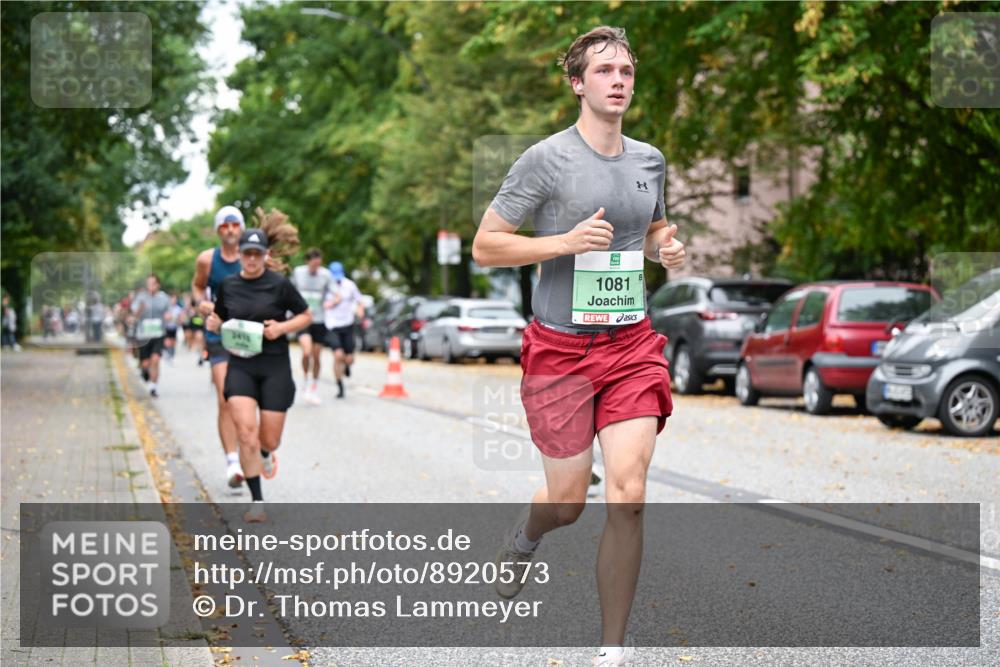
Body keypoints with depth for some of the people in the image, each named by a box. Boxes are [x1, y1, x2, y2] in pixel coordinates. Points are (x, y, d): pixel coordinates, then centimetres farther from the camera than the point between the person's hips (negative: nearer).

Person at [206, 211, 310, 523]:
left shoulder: (280, 284, -4)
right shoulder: (228, 285, 5)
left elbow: (306, 316, 5)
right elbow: (221, 319, 20)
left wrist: (282, 327, -12)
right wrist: (213, 323, -3)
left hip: (275, 368, -1)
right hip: (240, 366, 1)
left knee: (269, 439, 2)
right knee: (246, 432, -16)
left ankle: (265, 453, 43)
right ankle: (257, 501, -8)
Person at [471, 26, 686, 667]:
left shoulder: (650, 160, 8)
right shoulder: (546, 158, -8)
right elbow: (485, 246, -7)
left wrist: (668, 247, 3)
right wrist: (565, 241, -20)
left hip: (633, 344, 3)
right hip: (561, 349, -3)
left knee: (628, 495, -9)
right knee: (567, 501, 5)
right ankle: (523, 537, 44)